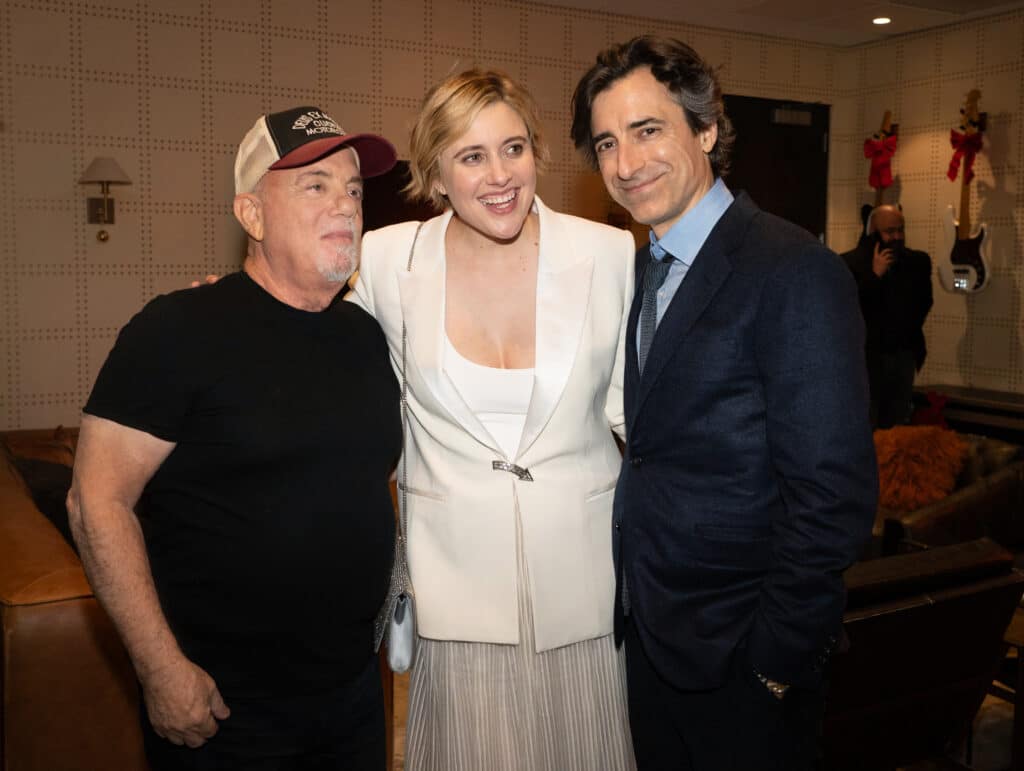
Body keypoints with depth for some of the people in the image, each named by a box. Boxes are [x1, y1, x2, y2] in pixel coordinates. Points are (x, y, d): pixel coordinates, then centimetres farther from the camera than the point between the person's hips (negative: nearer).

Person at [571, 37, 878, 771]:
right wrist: (632, 597, 3)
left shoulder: (796, 273, -19)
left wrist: (776, 658, -16)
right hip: (647, 630, 7)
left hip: (738, 655, -7)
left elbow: (833, 494, -21)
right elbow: (648, 447, 8)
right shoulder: (641, 271, 6)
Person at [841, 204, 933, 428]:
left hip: (905, 354, 5)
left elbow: (924, 302, 20)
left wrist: (909, 330, 12)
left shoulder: (918, 261, 8)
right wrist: (874, 274, -20)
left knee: (898, 427, 8)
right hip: (865, 354, -4)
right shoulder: (849, 262, -8)